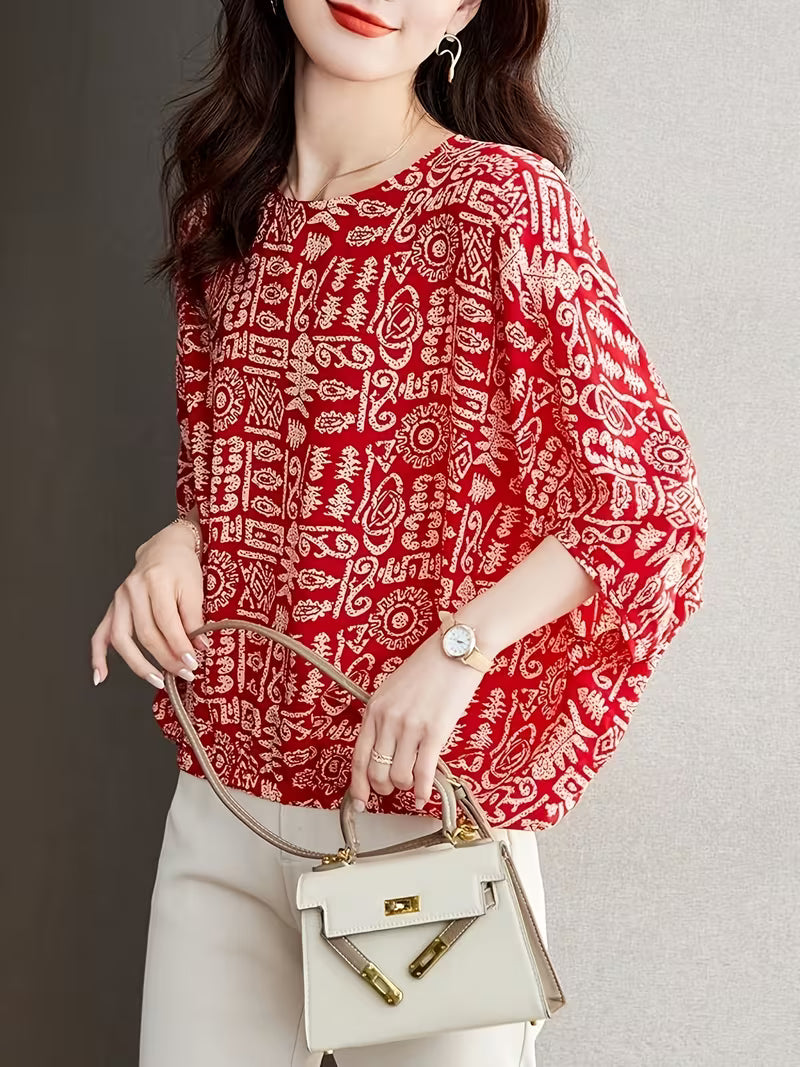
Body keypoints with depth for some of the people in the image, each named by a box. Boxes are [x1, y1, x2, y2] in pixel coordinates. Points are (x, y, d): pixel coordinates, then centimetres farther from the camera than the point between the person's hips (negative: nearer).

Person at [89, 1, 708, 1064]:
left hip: (423, 805, -5)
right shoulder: (225, 204, 8)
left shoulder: (503, 198, -11)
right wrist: (179, 544, -1)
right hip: (223, 801, 6)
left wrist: (459, 647, -19)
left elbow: (652, 499, -11)